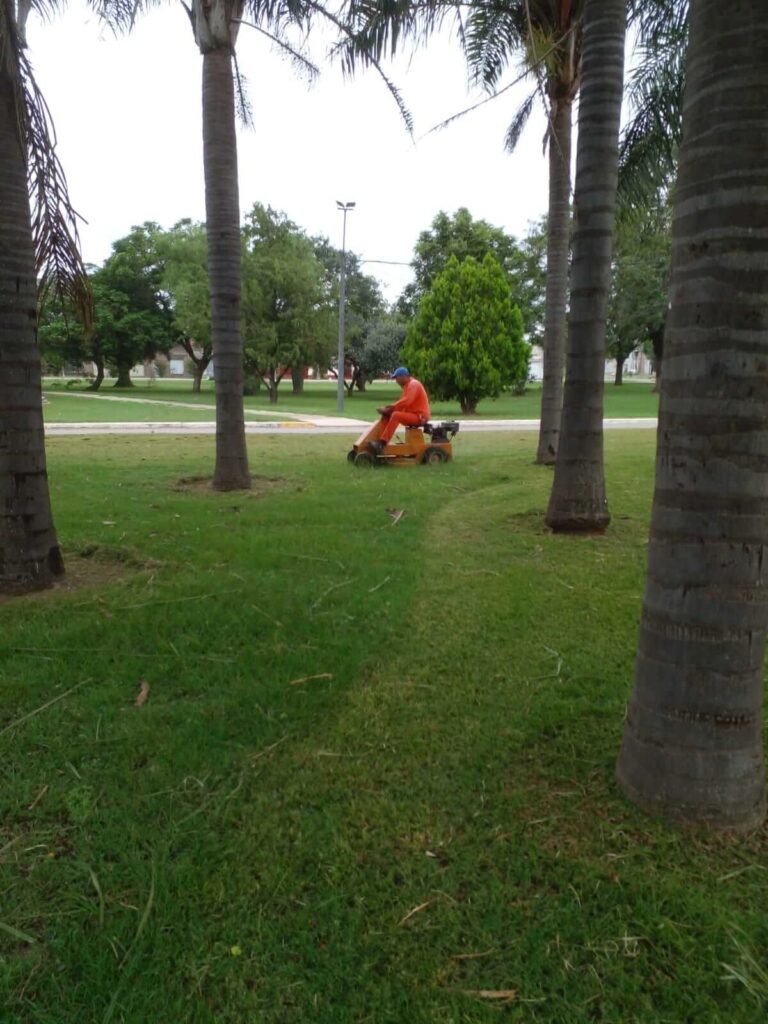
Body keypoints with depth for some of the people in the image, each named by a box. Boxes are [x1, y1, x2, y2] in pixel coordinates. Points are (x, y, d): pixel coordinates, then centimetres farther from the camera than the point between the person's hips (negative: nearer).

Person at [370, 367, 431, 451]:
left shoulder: (414, 384, -14)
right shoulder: (407, 385, 16)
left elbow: (406, 401, -26)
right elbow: (403, 402, 15)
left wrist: (388, 409, -23)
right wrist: (388, 408, -1)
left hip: (420, 416, -10)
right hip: (411, 414, 10)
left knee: (396, 415, -31)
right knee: (386, 415, 0)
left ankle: (382, 443, -35)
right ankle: (381, 440, -12)